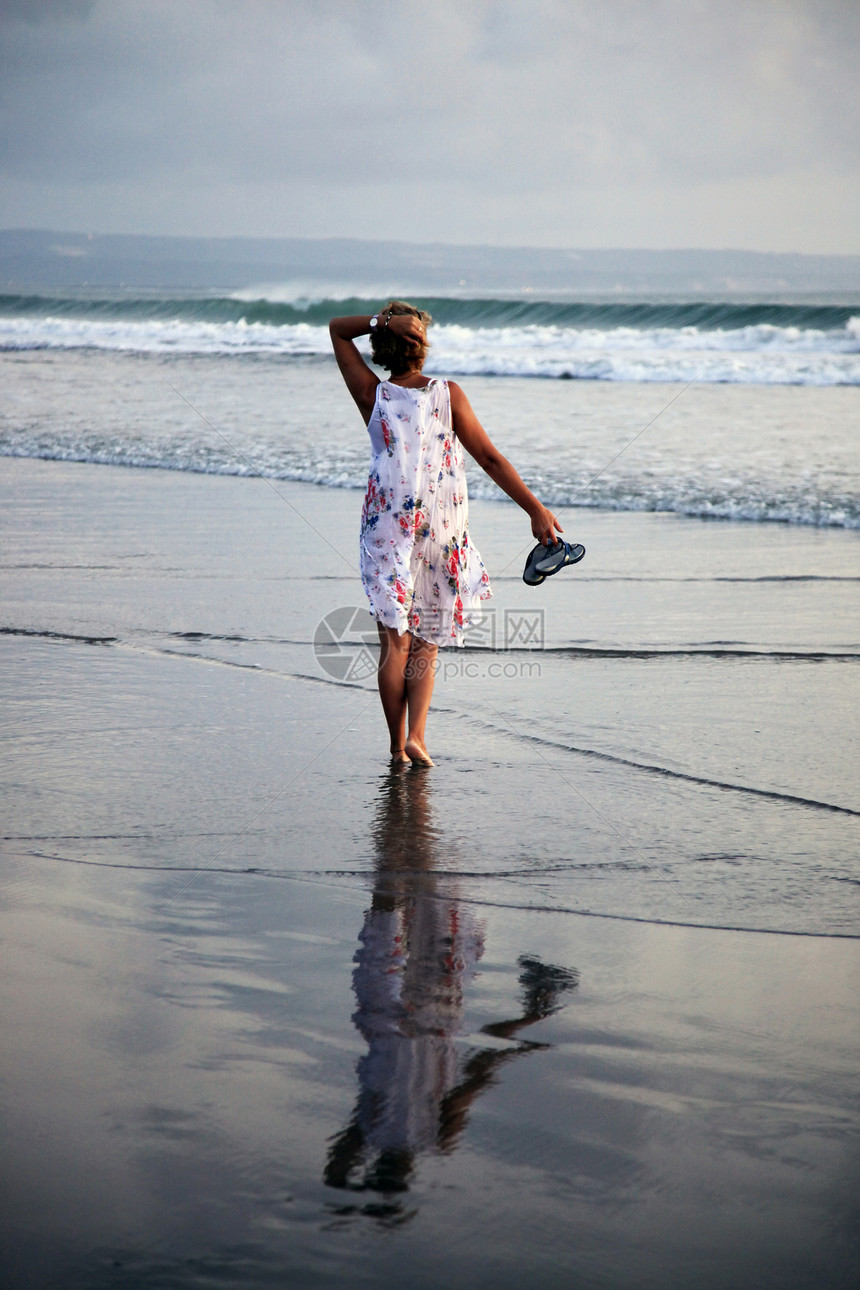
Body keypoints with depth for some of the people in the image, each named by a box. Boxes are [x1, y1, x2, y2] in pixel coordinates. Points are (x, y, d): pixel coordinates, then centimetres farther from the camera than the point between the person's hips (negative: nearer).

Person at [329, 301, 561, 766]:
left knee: (395, 642, 4)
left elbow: (337, 328, 8)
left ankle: (397, 745, 3)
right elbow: (490, 458, -7)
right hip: (442, 530, 0)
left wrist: (384, 320, -8)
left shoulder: (372, 396, -3)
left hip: (387, 526, 0)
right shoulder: (447, 394, -6)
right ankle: (416, 736, -3)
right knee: (426, 644, 11)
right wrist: (535, 509, -3)